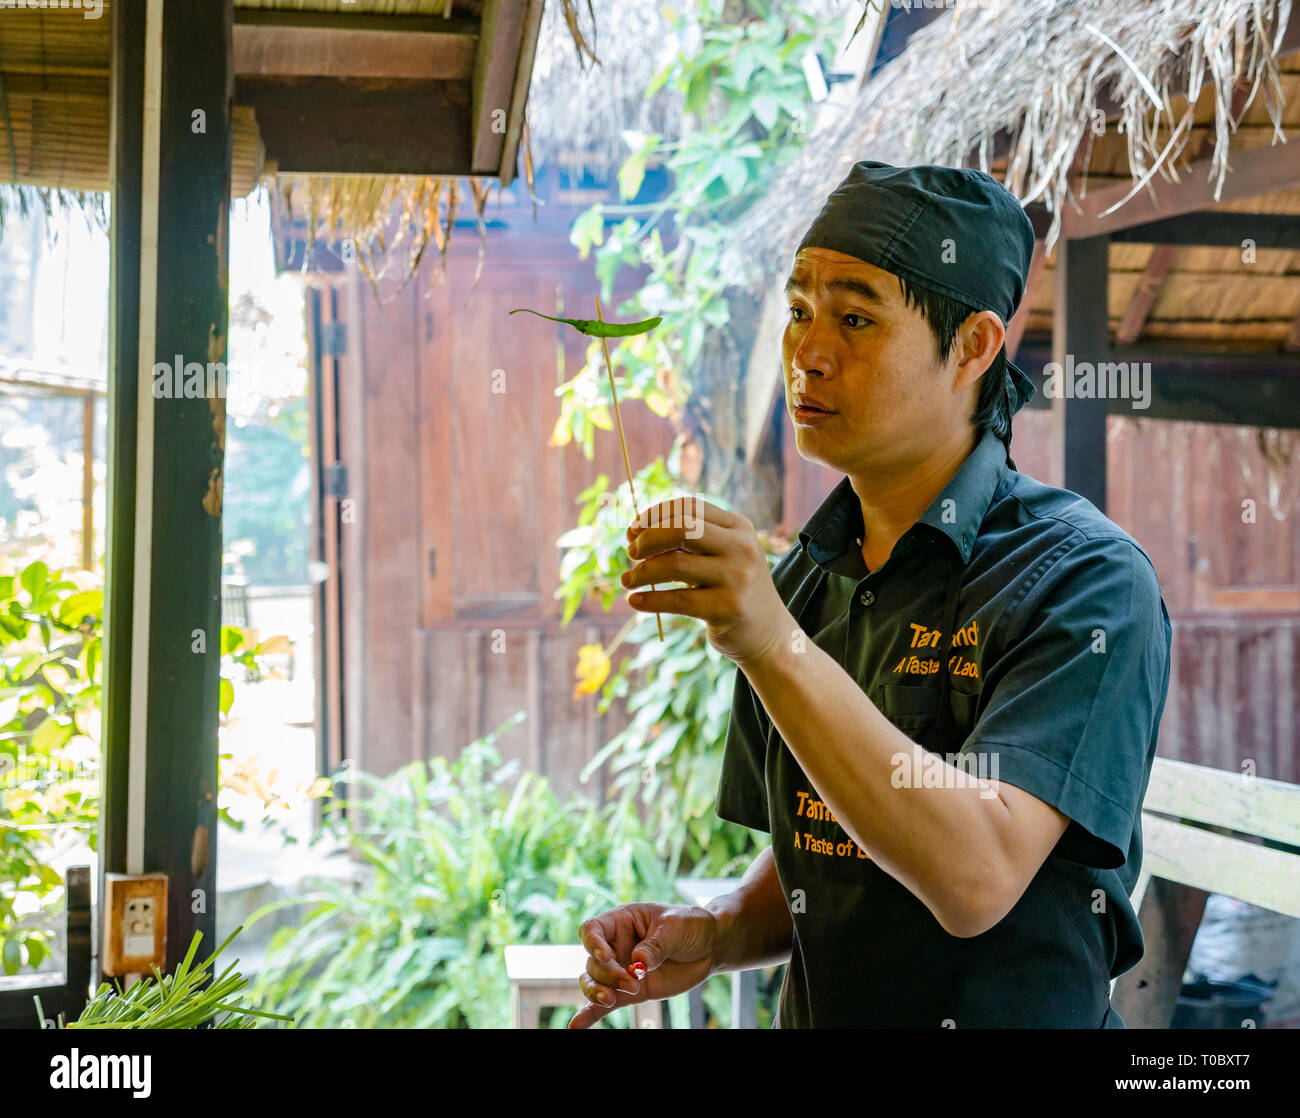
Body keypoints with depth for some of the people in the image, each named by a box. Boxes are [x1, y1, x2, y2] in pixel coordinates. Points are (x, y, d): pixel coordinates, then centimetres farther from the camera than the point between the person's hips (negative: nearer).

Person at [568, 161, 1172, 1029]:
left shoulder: (1086, 578, -11)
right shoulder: (799, 582, 7)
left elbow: (977, 877, -23)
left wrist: (774, 647, -27)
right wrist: (714, 934, -2)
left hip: (1011, 1015, -4)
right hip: (815, 1010, 4)